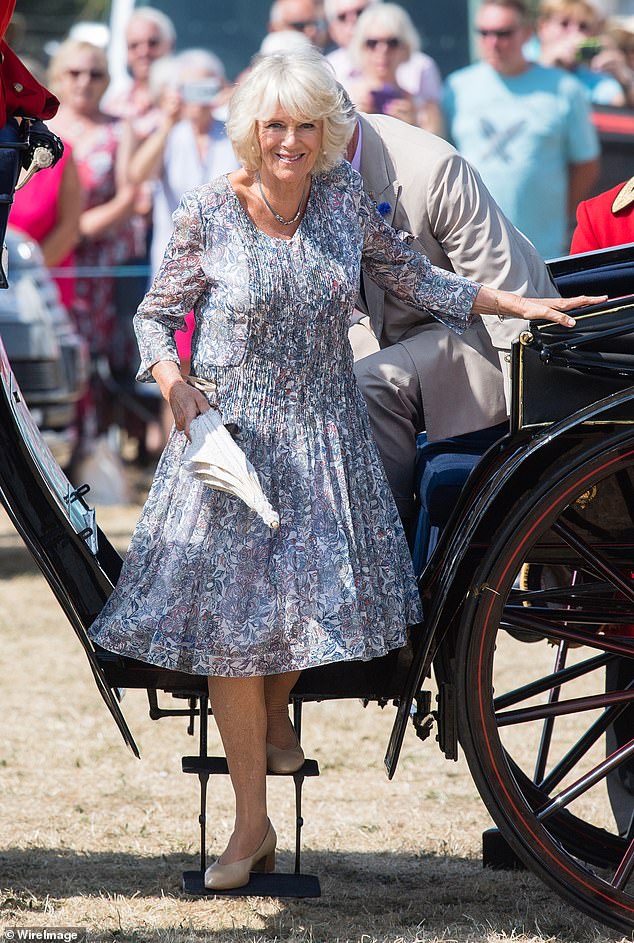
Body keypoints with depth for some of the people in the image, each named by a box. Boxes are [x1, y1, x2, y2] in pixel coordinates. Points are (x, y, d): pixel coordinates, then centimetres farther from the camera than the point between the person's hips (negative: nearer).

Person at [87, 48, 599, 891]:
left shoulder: (345, 201, 1)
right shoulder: (209, 214, -7)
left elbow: (417, 280, 13)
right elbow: (156, 316, 2)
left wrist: (524, 306, 10)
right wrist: (177, 391, -16)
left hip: (324, 434, 2)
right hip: (229, 433, -2)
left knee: (312, 594, -7)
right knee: (230, 616, -6)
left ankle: (276, 716, 30)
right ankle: (252, 826, 3)